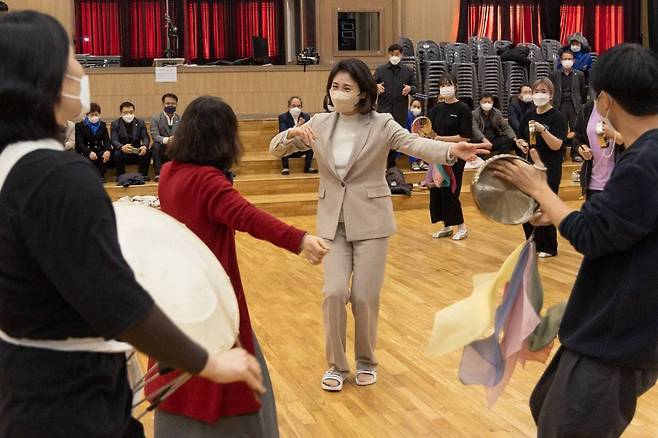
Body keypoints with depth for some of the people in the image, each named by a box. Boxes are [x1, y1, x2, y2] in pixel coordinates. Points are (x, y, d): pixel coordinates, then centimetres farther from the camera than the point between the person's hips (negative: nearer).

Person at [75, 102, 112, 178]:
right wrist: (89, 152, -32)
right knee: (88, 159, -35)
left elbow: (106, 140, 1)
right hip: (84, 152, -3)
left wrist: (108, 150, -25)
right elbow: (79, 143, -11)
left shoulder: (102, 125, 12)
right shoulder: (79, 126, 1)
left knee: (107, 156, -30)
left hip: (98, 151, 3)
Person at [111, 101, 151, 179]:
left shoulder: (140, 122, 6)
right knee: (117, 154, -33)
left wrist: (144, 146, -29)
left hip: (137, 154, 2)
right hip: (123, 153, -2)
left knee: (147, 152, -26)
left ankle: (143, 175, -13)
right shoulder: (115, 124, -1)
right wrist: (122, 147, -37)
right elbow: (114, 141, -13)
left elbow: (145, 138, -4)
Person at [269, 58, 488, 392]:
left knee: (365, 297, 0)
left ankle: (366, 361, 26)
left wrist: (452, 150, -42)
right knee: (334, 292, -6)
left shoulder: (381, 124, -7)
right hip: (332, 221, 2)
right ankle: (336, 364, 14)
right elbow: (276, 149, 5)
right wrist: (292, 133, -18)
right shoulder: (319, 124, 3)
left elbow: (416, 144, -22)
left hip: (370, 220, -2)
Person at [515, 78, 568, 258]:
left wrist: (542, 130, -29)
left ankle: (548, 248, 12)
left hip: (550, 170, -6)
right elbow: (520, 139, 20)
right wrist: (522, 144, -2)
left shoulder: (557, 117, -8)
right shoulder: (528, 116, 9)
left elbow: (557, 145, -17)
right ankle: (532, 244, 22)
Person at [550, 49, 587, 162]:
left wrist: (581, 104, 8)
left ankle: (576, 153, 6)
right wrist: (553, 104, 4)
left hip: (574, 106, 0)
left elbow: (583, 91, 11)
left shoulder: (579, 74, 7)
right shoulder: (554, 75, 7)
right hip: (560, 106, 0)